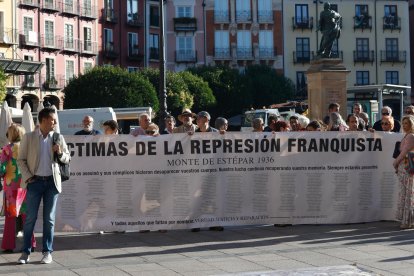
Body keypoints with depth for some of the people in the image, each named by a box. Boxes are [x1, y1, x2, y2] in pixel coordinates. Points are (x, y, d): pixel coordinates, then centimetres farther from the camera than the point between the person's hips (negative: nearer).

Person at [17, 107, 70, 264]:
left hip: (52, 182, 2)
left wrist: (60, 153, -9)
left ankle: (47, 252, 12)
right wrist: (28, 177, -8)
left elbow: (67, 159, 12)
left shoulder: (58, 138, 7)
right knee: (30, 218, -1)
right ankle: (26, 252, 6)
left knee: (49, 219, 5)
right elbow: (21, 160, 3)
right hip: (35, 181, -2)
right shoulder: (29, 137, 1)